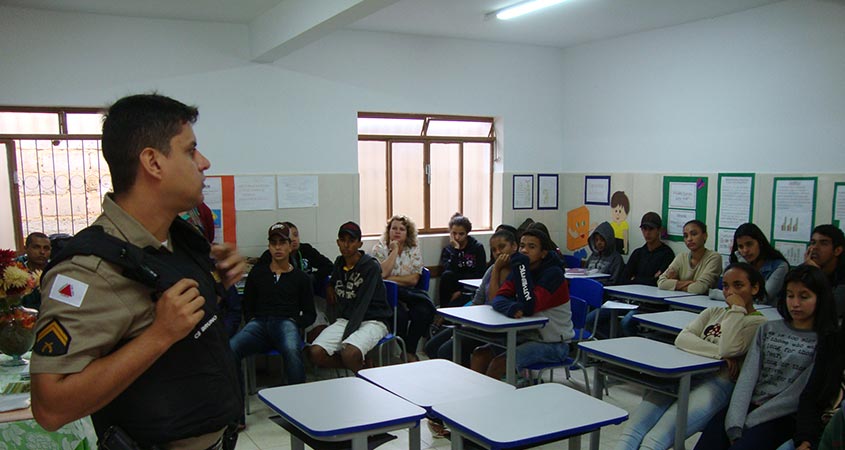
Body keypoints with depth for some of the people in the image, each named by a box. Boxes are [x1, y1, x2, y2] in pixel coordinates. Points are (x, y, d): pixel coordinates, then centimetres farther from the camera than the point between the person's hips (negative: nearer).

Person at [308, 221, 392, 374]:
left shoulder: (371, 266, -11)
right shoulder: (339, 263, 9)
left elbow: (362, 304, -17)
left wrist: (347, 335, -23)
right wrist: (330, 287, 12)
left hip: (373, 320, -6)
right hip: (346, 319, 7)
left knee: (350, 353, -35)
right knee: (315, 353, -18)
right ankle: (361, 365, 0)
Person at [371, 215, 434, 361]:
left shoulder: (414, 250, 10)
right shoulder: (380, 248, 5)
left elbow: (414, 279, -1)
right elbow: (381, 273, -14)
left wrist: (391, 279, -10)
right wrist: (394, 250, -9)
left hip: (408, 293, 3)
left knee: (424, 311, -27)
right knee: (400, 313, -33)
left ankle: (410, 350, -8)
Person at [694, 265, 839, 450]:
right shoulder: (768, 329, 16)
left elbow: (798, 395, -5)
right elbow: (748, 375, 3)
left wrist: (749, 421, -11)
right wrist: (735, 424, -11)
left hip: (784, 418, -3)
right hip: (749, 406, 3)